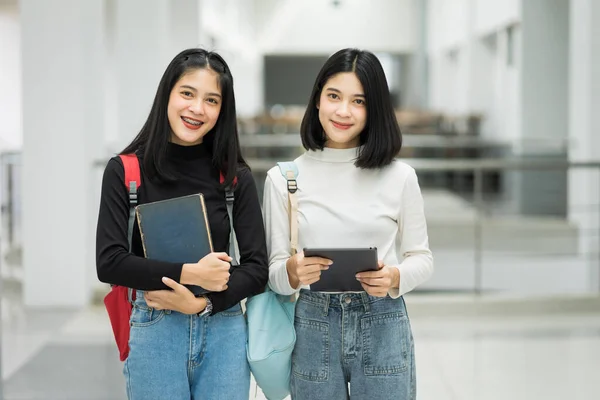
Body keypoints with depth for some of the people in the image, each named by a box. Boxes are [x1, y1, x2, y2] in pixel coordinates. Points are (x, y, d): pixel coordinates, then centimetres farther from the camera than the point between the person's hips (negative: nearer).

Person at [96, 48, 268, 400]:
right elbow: (109, 262, -8)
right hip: (154, 333, -1)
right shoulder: (125, 171, -3)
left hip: (224, 333, 1)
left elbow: (257, 269, -1)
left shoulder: (236, 177, 1)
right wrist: (189, 273, -16)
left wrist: (202, 303, -15)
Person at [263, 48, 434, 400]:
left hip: (384, 327, 0)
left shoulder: (400, 177, -2)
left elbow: (422, 258, 5)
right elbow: (272, 271, 1)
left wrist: (395, 278, -16)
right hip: (313, 328, 1)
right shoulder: (283, 178, -1)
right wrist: (292, 271, -21)